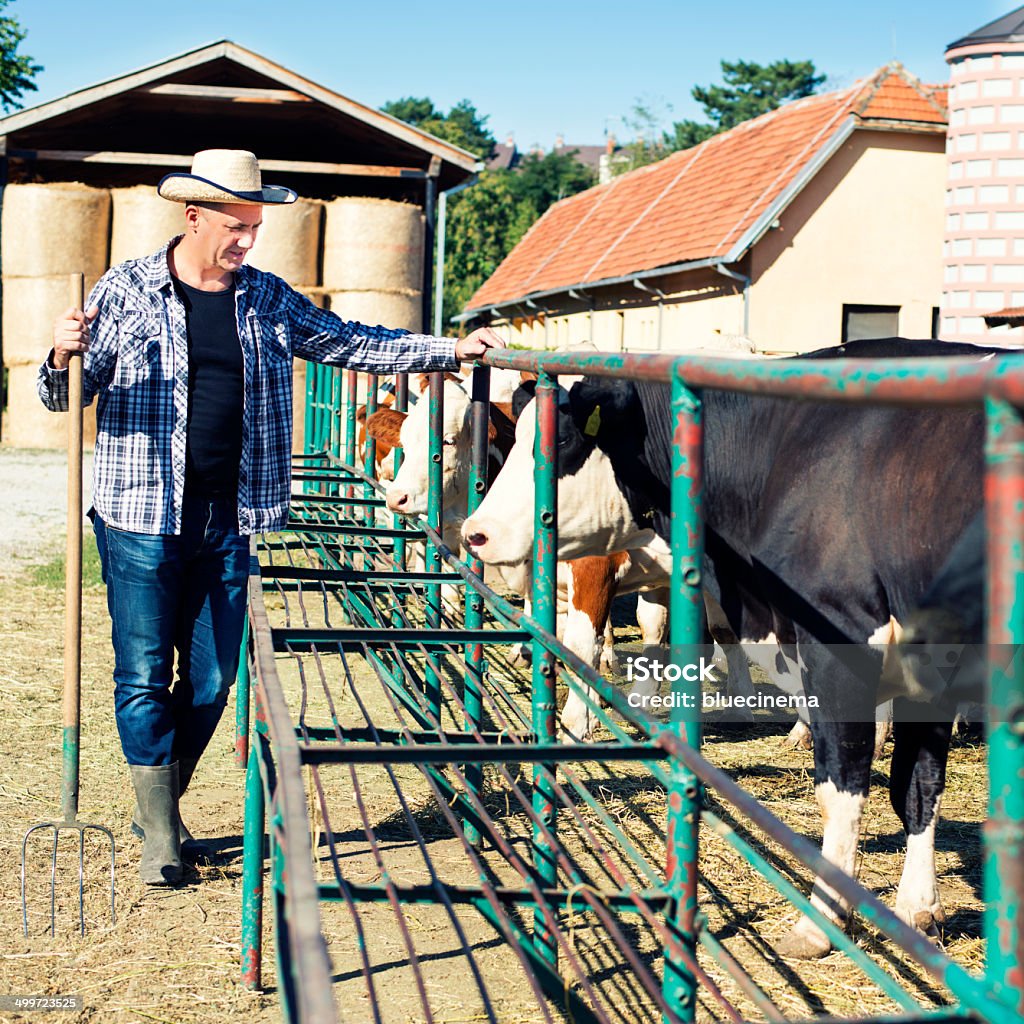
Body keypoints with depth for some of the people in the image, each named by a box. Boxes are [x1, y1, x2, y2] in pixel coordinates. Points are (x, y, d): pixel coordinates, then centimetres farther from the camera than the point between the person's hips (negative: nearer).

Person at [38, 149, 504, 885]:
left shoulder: (269, 301, 9)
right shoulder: (126, 291, -1)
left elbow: (352, 343, 13)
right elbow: (68, 395, -1)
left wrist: (453, 350, 7)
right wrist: (63, 356, -24)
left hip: (229, 522, 4)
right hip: (143, 520, -4)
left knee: (212, 680, 8)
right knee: (145, 676, -1)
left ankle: (166, 808, 30)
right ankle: (158, 838, 12)